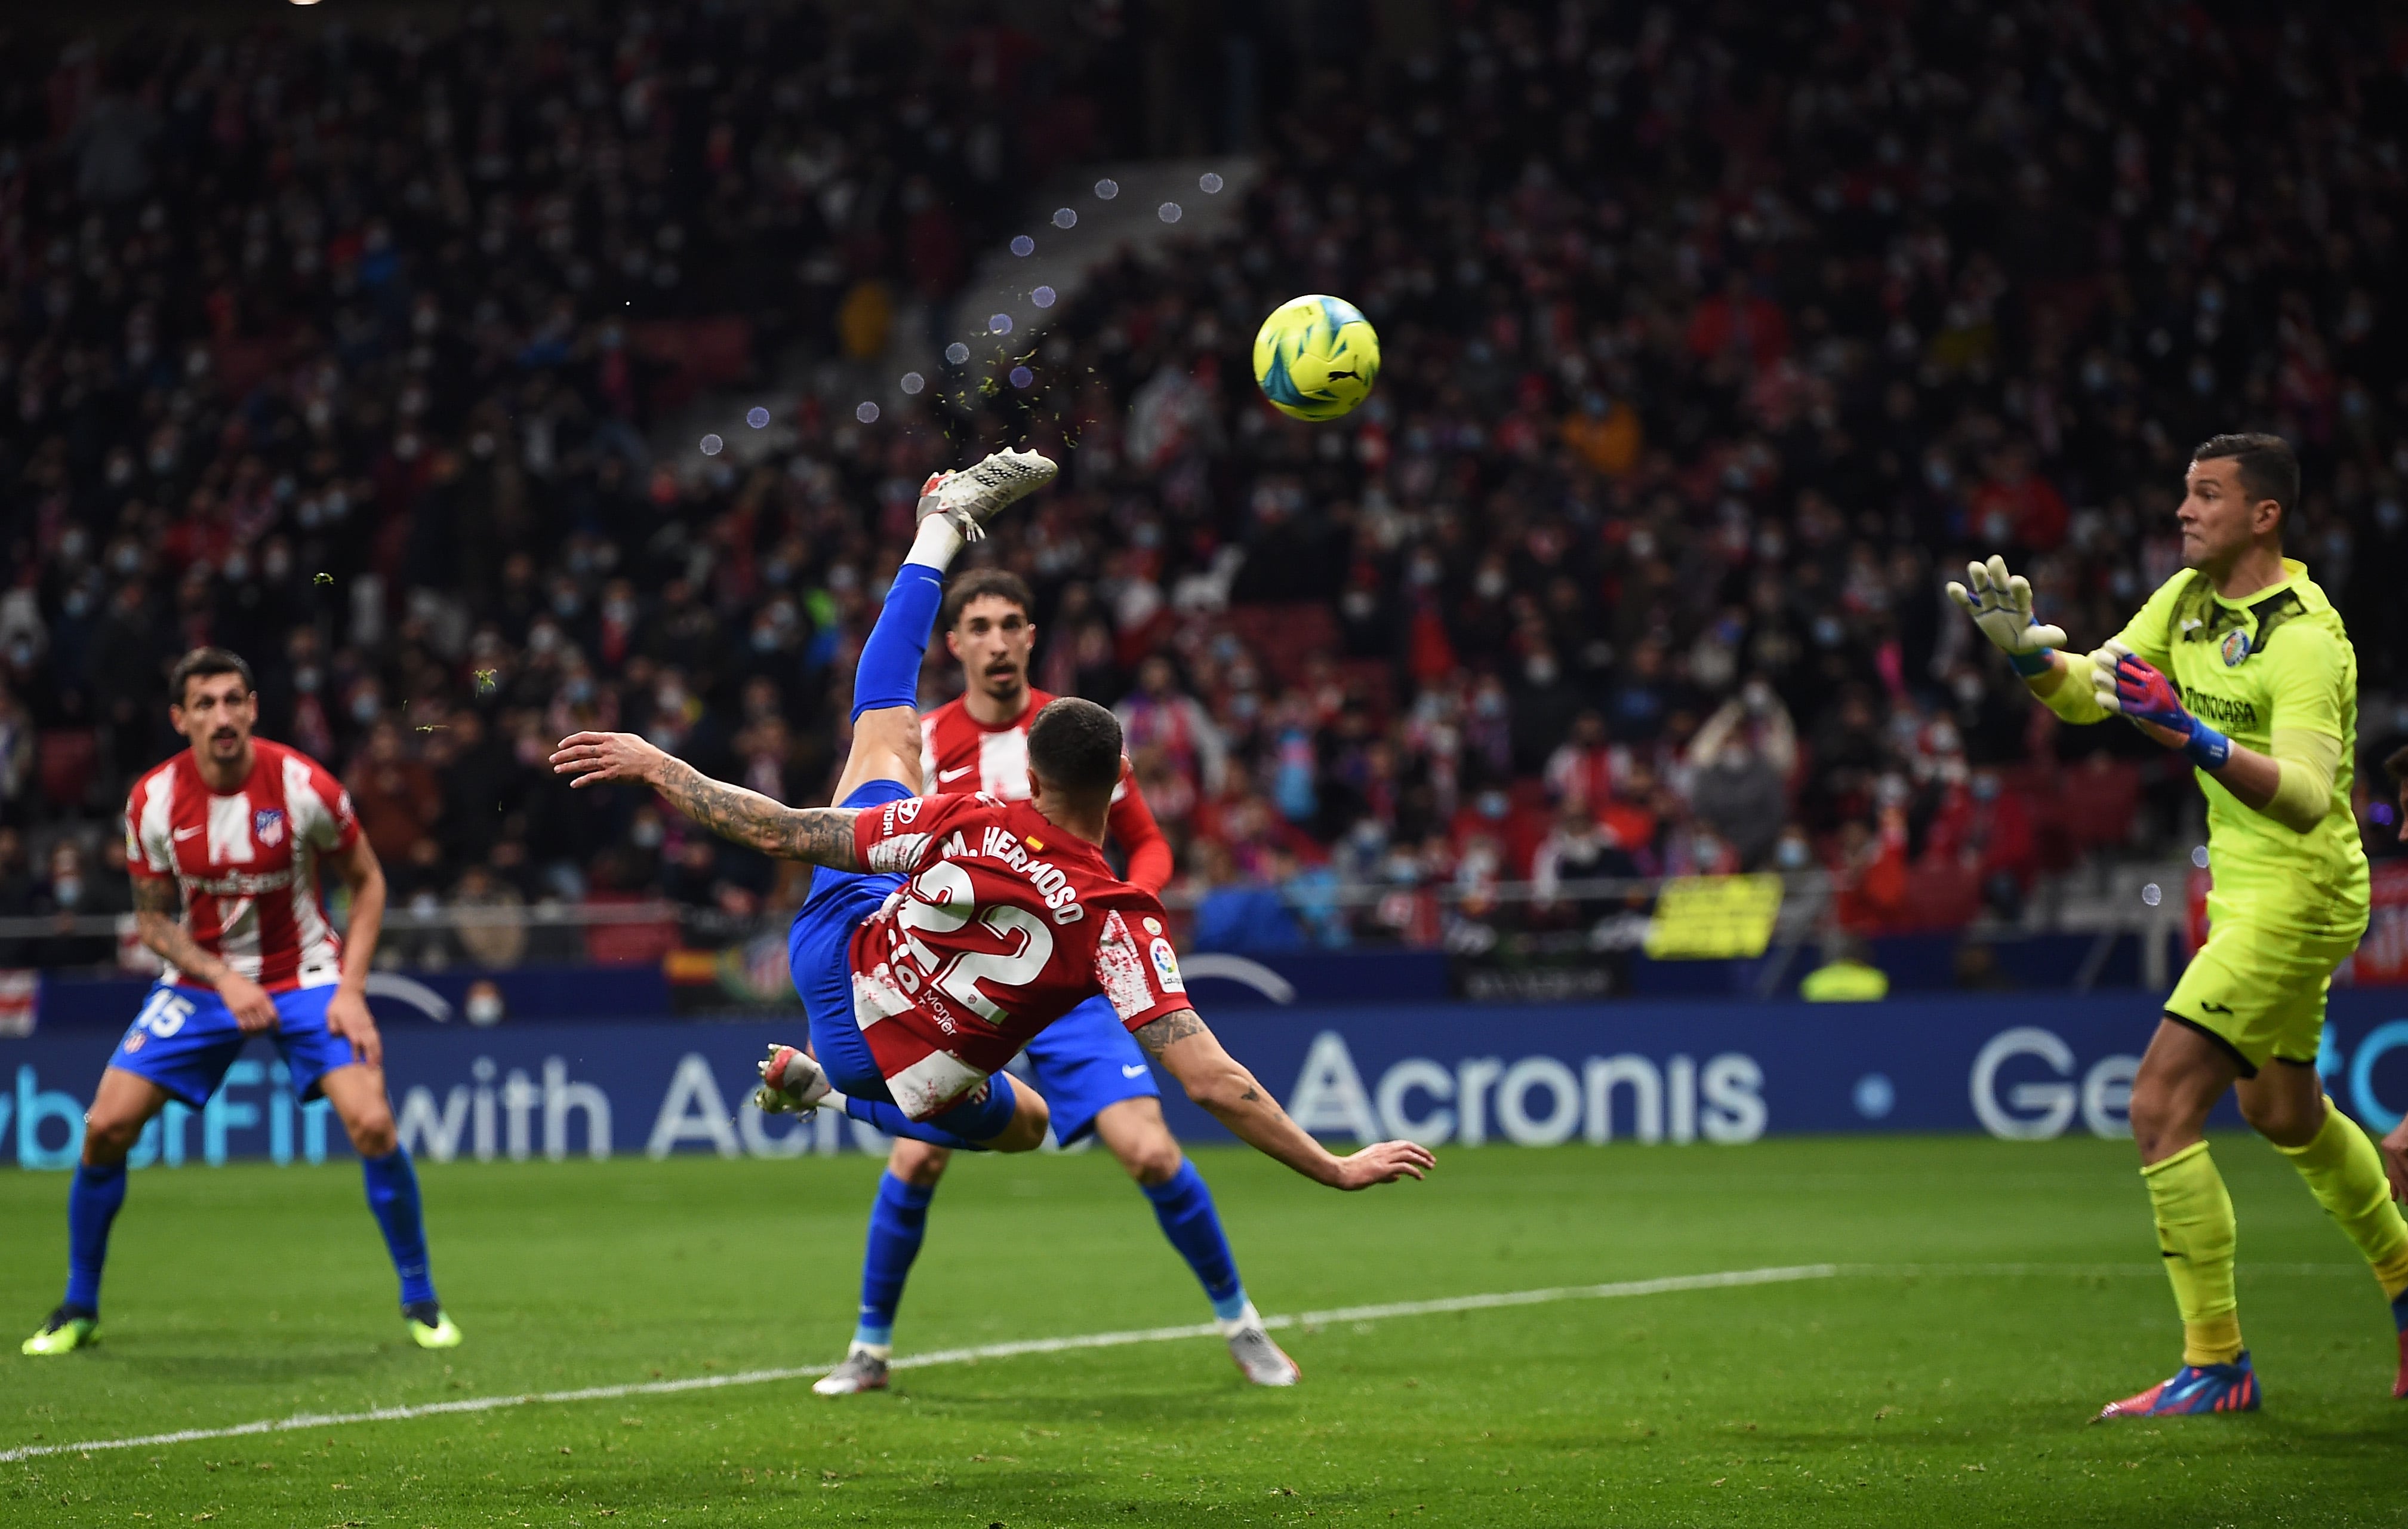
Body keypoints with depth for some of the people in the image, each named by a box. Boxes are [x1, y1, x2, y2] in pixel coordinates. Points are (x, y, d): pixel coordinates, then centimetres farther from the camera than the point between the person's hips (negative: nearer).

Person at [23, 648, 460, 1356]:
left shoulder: (304, 786, -17)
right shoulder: (154, 801, -12)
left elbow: (367, 881, -3)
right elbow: (153, 918, 0)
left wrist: (350, 990, -13)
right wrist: (223, 979, -16)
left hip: (304, 977, -2)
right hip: (199, 980, 2)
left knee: (372, 1123, -20)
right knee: (106, 1126, -9)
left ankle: (420, 1300, -1)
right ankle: (78, 1308, 11)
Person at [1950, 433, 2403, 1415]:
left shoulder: (2305, 637, -23)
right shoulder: (2189, 600, 3)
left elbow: (2305, 797, -33)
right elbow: (2085, 692, 4)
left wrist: (2194, 737, -46)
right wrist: (2026, 646, -16)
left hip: (2298, 892, -10)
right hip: (2245, 885, 10)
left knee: (2162, 1106, -16)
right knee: (2283, 1113, 25)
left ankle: (2217, 1364, -11)